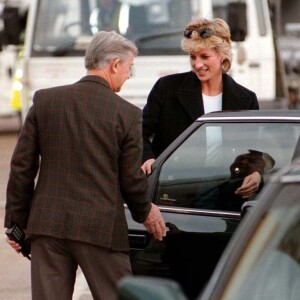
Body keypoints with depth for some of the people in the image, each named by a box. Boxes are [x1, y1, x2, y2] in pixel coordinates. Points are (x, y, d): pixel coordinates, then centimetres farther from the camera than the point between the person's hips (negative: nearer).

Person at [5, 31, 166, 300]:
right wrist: (145, 212, 18)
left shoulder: (45, 100, 3)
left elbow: (22, 167, 3)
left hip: (48, 225, 3)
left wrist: (16, 221, 11)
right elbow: (131, 179, -2)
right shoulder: (127, 114, -6)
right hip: (102, 228, -3)